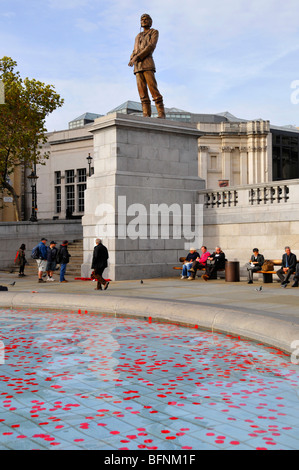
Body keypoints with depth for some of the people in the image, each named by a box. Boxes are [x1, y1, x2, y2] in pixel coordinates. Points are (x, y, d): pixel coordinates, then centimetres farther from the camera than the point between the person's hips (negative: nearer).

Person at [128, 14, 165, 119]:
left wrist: (137, 57, -13)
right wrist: (131, 60, -4)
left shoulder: (154, 32, 10)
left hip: (147, 62, -6)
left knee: (153, 89, -16)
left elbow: (151, 46, -7)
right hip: (137, 66, 6)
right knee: (142, 92, -4)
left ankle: (161, 114, -18)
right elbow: (135, 52, 21)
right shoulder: (138, 36, 30)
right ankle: (146, 116, -10)